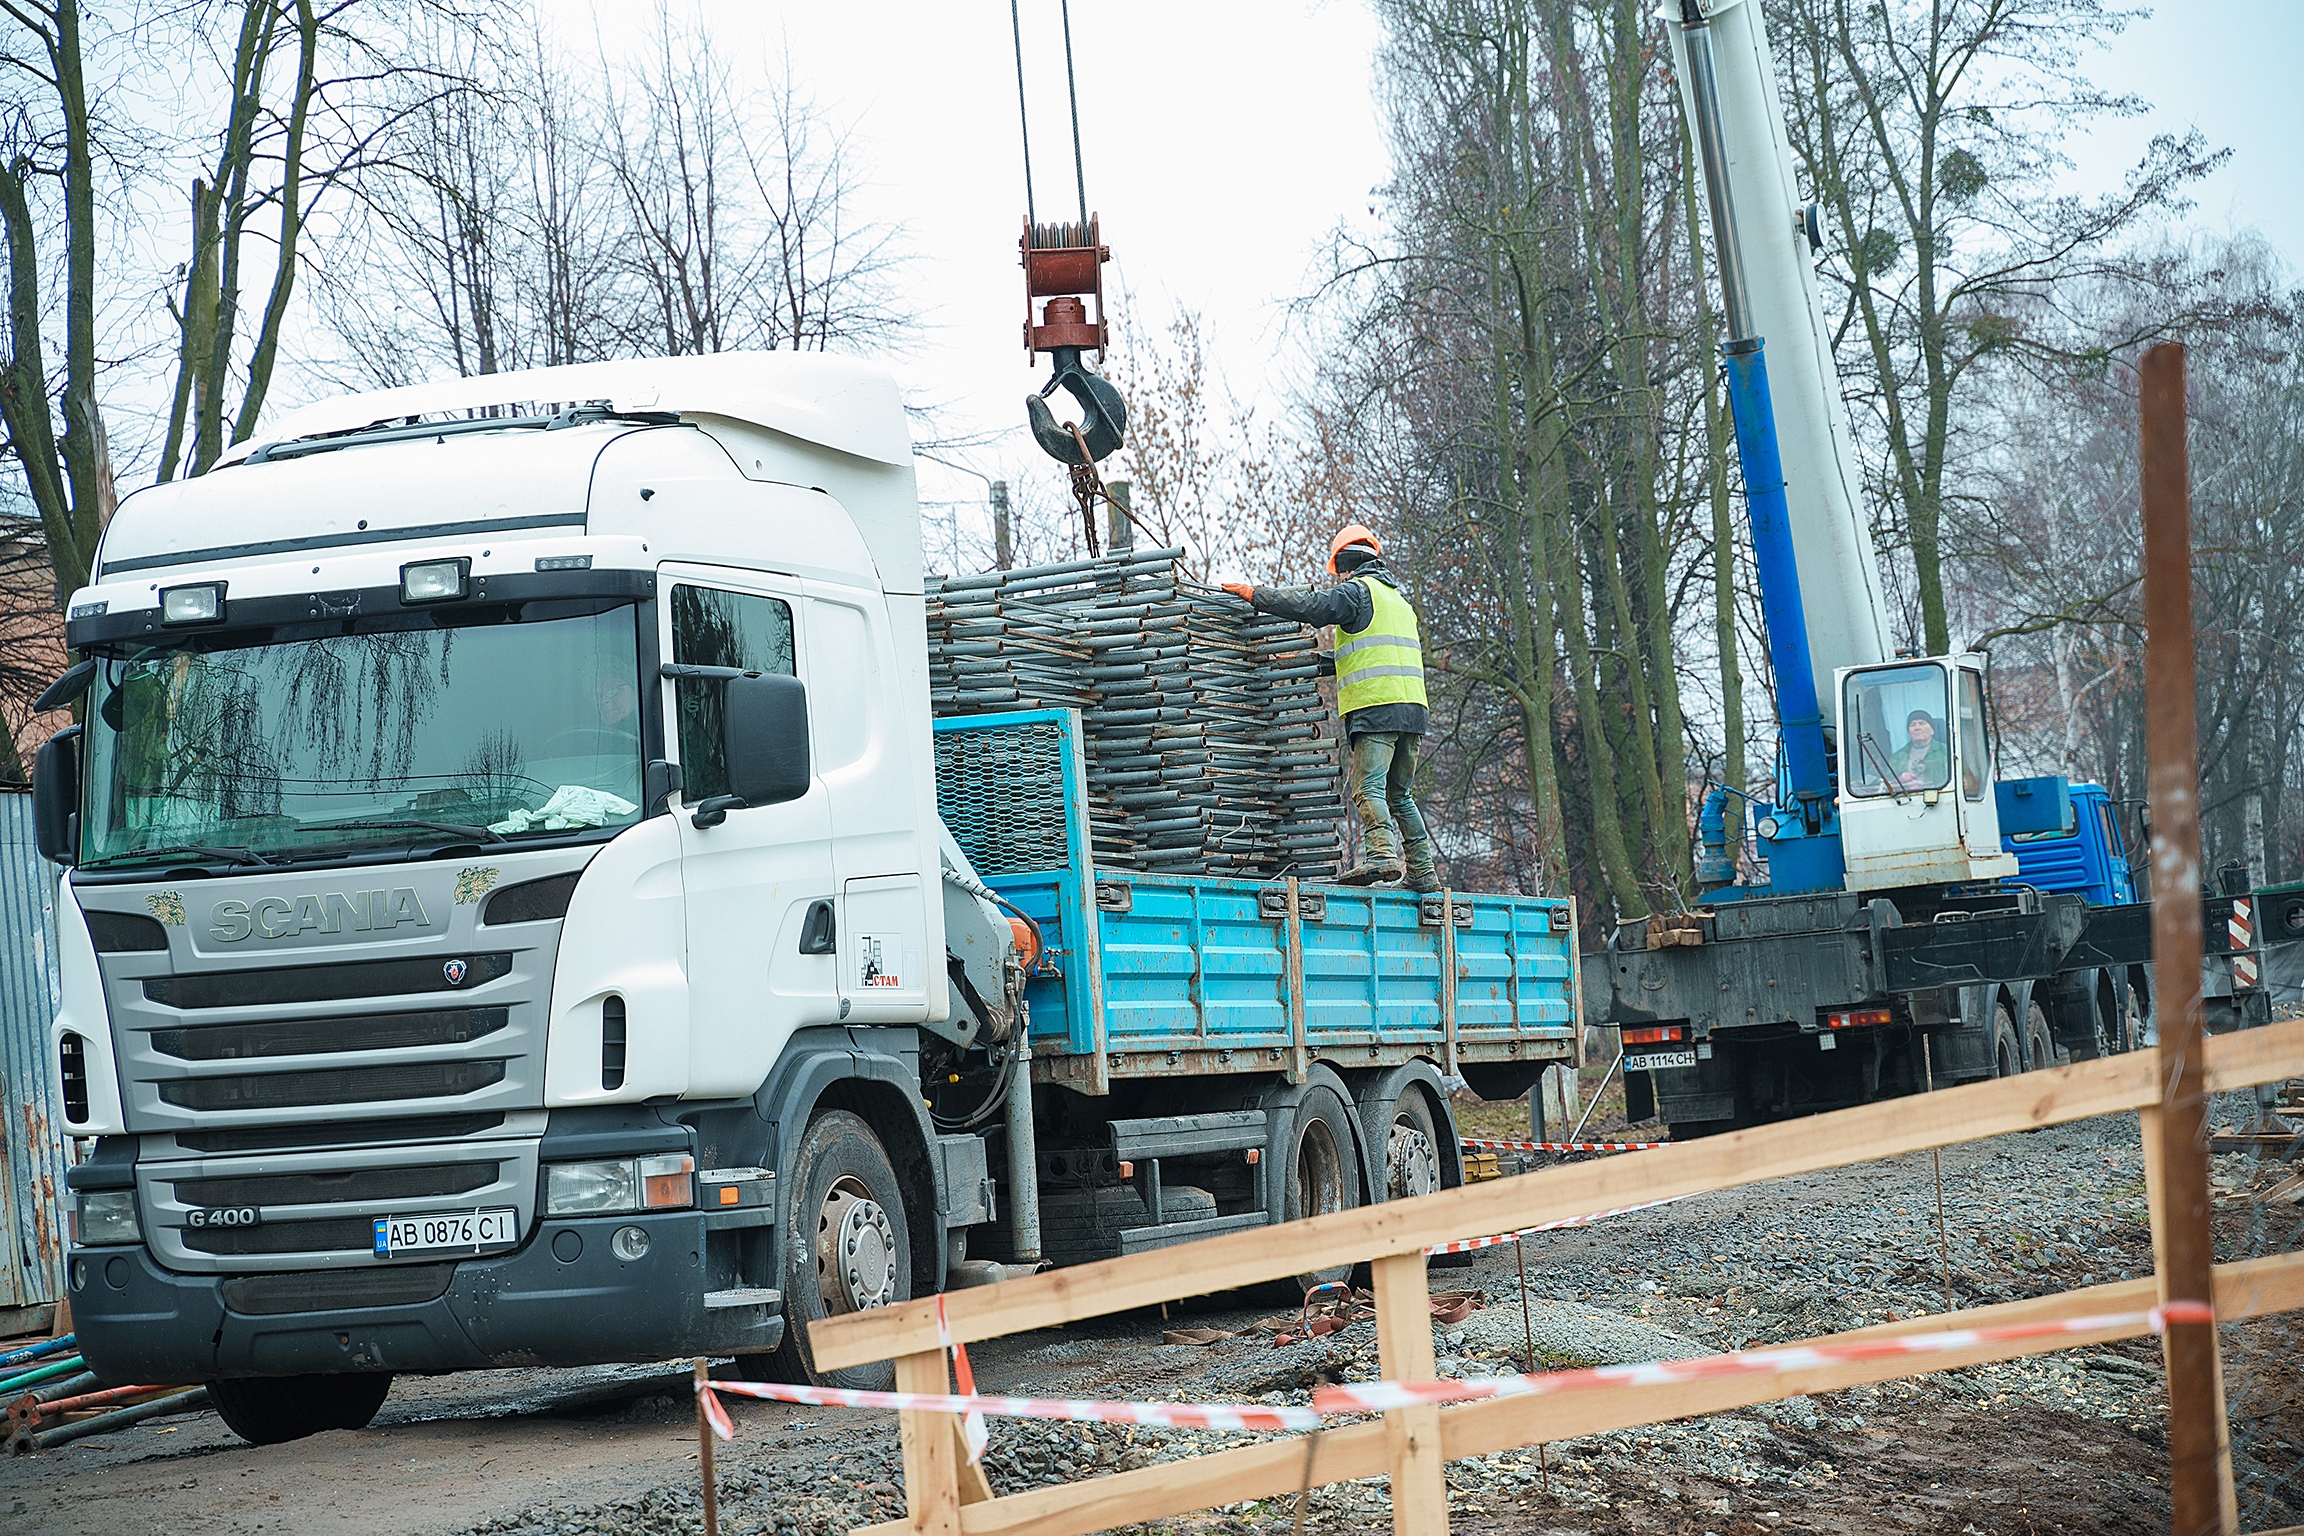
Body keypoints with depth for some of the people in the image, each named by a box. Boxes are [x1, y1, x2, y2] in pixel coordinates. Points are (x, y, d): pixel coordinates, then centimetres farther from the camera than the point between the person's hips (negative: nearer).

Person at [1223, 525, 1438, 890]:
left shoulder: (1356, 590, 2)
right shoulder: (1398, 599, 29)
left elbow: (1312, 607, -13)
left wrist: (1254, 594, -5)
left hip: (1375, 709, -8)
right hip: (1412, 710, 8)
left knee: (1368, 788, -15)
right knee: (1398, 795, 14)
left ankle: (1382, 856, -32)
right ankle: (1422, 871, 10)